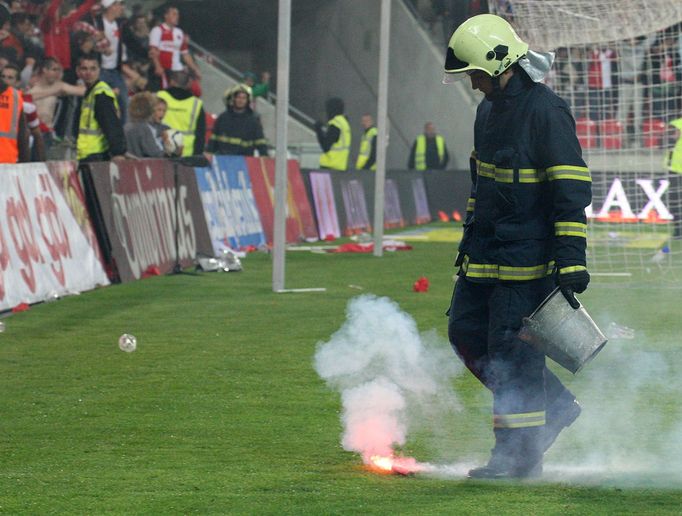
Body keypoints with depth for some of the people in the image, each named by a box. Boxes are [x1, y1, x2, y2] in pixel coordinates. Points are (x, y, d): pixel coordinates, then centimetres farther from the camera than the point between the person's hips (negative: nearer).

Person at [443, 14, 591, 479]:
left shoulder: (546, 111, -16)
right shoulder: (489, 110, 12)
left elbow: (572, 190, -18)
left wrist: (571, 260, -21)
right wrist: (470, 240, 26)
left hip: (527, 257, -9)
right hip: (486, 250, 9)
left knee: (511, 350, -6)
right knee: (466, 332, 10)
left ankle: (521, 455, 4)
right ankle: (555, 405, 21)